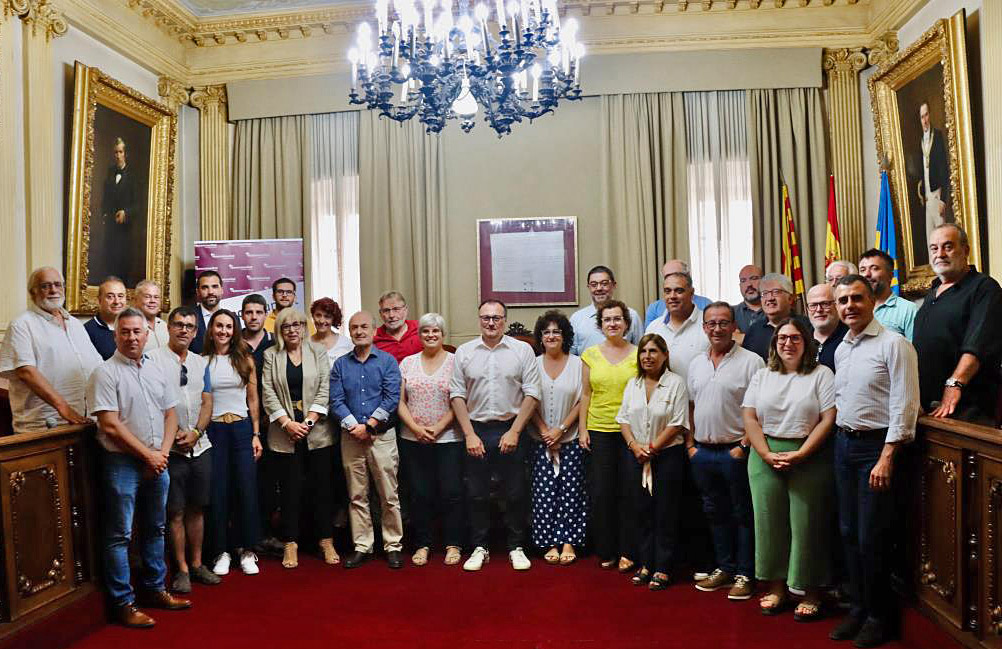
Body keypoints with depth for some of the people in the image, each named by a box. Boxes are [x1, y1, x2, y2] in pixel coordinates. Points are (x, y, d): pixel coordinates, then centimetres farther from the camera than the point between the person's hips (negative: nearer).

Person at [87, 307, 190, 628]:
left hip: (157, 462, 6)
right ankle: (123, 602, 12)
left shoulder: (157, 370, 9)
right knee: (119, 535, 2)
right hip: (122, 462, -6)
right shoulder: (106, 373, -9)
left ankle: (154, 589, 29)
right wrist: (147, 454, -13)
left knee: (155, 529, 15)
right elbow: (110, 424, -15)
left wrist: (163, 452, -4)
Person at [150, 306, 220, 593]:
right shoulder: (152, 359, -4)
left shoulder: (200, 363, 12)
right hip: (170, 448, -5)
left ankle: (196, 564, 24)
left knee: (197, 508, 12)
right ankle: (182, 569, 15)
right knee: (176, 511, 3)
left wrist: (195, 433, -6)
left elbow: (207, 403, 9)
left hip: (200, 446, 5)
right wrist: (172, 433, -14)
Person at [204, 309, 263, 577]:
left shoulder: (245, 360, 5)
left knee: (247, 490, 1)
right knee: (218, 492, 4)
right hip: (213, 431, -1)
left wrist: (256, 434, 3)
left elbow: (253, 399, 7)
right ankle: (222, 551, 17)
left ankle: (247, 550, 14)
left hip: (242, 429, 1)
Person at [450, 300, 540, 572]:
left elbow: (531, 394, -3)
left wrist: (514, 432, -8)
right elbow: (457, 395, 3)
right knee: (476, 494, 8)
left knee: (515, 493, 6)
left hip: (511, 429, -1)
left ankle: (516, 547, 21)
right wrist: (469, 435, -4)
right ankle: (479, 548, 23)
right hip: (476, 430, 1)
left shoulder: (522, 350, -1)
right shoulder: (464, 352, 4)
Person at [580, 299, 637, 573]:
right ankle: (606, 552, 19)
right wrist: (583, 429, 3)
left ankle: (626, 552, 14)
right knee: (601, 493, 5)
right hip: (599, 430, 1)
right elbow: (586, 394, 8)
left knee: (628, 491, 1)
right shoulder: (591, 354, 6)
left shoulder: (638, 354, 1)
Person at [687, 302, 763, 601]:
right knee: (715, 512, 16)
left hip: (735, 451, -6)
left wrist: (744, 445, -14)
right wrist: (690, 444, 9)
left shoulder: (751, 361, -8)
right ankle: (724, 568, 29)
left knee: (743, 515, 6)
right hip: (702, 451, 6)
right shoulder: (696, 364, 10)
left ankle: (744, 574, 17)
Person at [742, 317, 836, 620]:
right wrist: (766, 454, -8)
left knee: (807, 524, 0)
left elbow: (828, 419, -8)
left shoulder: (821, 374, 1)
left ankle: (811, 594, 14)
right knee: (769, 521, 6)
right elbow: (750, 418, 5)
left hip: (809, 458, -3)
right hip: (765, 457, 3)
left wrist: (800, 454, -14)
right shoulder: (762, 376, 12)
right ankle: (776, 587, 20)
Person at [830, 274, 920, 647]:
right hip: (844, 444, 7)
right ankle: (858, 607, 27)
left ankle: (878, 617, 17)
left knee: (871, 538, 0)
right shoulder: (841, 349, 12)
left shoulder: (893, 344, -11)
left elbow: (904, 407, -15)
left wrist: (886, 458, -19)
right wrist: (840, 437, 11)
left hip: (877, 445, -7)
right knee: (848, 532, 13)